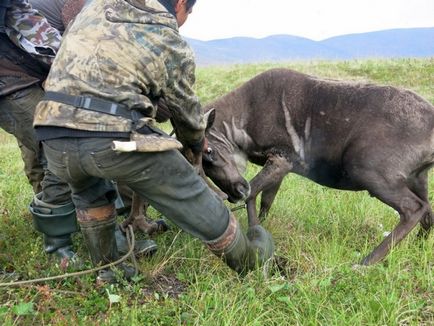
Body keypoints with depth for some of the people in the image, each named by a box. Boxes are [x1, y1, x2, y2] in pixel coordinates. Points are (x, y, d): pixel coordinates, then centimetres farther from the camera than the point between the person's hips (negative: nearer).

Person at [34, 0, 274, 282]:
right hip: (114, 138, -4)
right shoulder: (174, 47, 8)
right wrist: (198, 144, 42)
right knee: (190, 193, 15)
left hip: (53, 139, 5)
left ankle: (107, 269, 42)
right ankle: (249, 258, 34)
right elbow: (186, 109, 20)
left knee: (87, 191, 37)